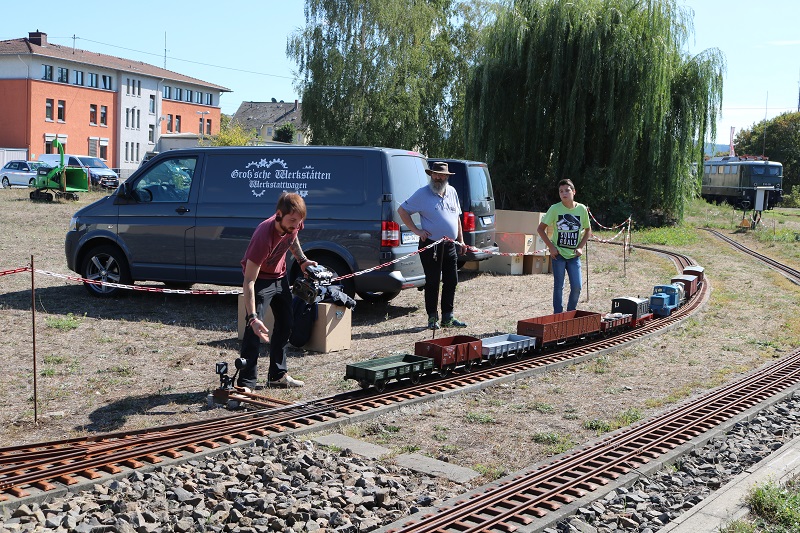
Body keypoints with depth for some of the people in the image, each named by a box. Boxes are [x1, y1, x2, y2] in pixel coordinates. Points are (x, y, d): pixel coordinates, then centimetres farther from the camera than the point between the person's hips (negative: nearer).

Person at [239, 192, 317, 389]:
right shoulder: (264, 236, -39)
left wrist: (302, 260, -1)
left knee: (285, 325, 16)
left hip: (280, 276, 8)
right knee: (254, 330, -17)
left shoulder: (293, 224, -20)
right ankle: (246, 384, -12)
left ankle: (277, 375, 29)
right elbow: (249, 282, -39)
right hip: (260, 279, -8)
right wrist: (253, 318, -45)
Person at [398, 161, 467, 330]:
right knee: (432, 283, -1)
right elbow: (402, 210, -3)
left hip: (450, 245, 6)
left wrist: (461, 240, 16)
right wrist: (416, 230, -9)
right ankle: (432, 318, 9)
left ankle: (448, 318, 16)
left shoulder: (452, 192, 13)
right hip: (431, 245, -6)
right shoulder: (422, 193, -5)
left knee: (451, 281, 7)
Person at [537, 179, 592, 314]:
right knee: (558, 286, 2)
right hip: (558, 254, -2)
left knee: (577, 286, -1)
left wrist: (580, 247, 2)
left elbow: (588, 230, 13)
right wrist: (551, 247, -8)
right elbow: (540, 229, -2)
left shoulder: (582, 209, -1)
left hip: (574, 255, 2)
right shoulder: (555, 209, -7)